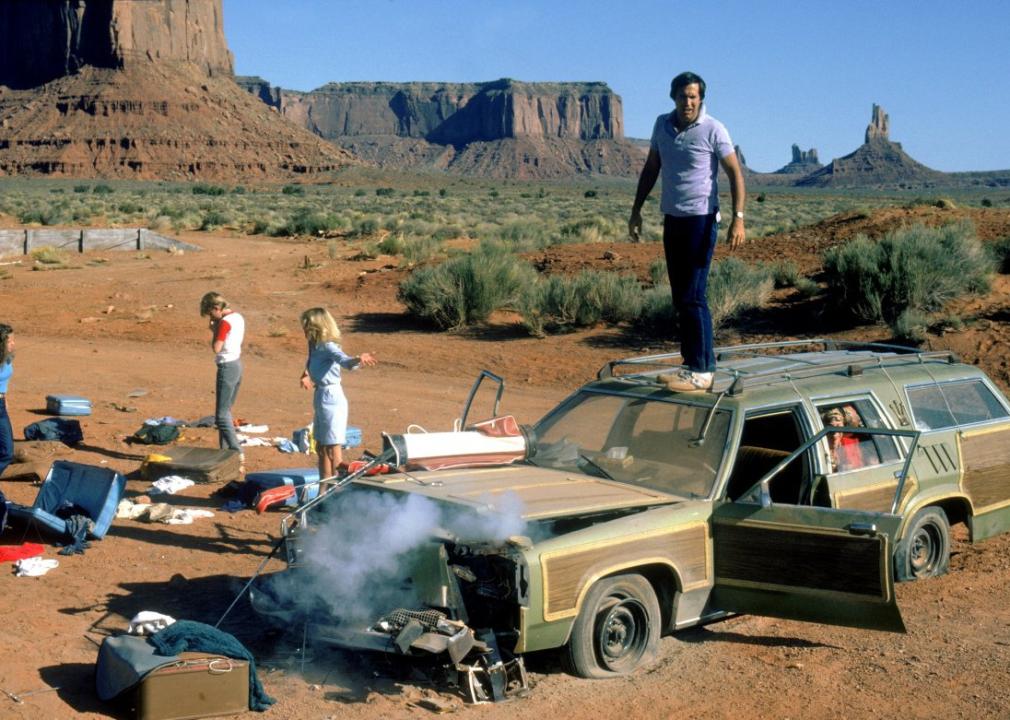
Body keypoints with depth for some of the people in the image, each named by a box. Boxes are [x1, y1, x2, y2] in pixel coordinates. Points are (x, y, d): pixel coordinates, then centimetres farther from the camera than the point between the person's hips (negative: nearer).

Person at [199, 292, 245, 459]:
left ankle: (238, 454, -16)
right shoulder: (238, 317, 10)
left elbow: (216, 348, -17)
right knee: (226, 412, 18)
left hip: (227, 367, -10)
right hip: (237, 364, 10)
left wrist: (214, 330, -5)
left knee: (222, 415, -8)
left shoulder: (225, 322, -17)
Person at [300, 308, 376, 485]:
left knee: (332, 449, -3)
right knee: (321, 448, 18)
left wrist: (358, 360, -56)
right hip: (320, 396, 10)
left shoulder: (329, 347, -18)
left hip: (331, 398, -10)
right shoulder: (316, 346, 9)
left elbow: (344, 360, -38)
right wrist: (306, 374, 19)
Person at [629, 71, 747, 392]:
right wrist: (637, 209, 15)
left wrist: (738, 218, -19)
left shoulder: (713, 130, -10)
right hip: (672, 219, 7)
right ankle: (691, 363, 17)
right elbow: (651, 169, 18)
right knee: (680, 296, 9)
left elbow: (735, 174, -9)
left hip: (701, 220, -6)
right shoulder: (662, 124, 7)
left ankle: (702, 371, -6)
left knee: (693, 295, -10)